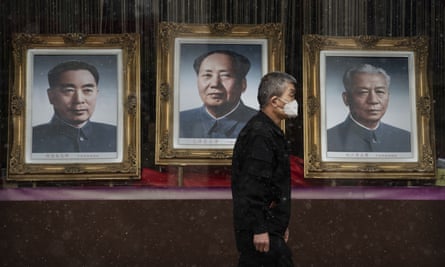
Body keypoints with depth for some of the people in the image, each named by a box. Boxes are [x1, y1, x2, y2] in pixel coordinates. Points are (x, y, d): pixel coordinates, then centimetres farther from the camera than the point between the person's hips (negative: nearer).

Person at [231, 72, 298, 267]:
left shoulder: (270, 131, 17)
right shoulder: (260, 134, -17)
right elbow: (253, 187, -23)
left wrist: (281, 225, 25)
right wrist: (259, 229, -23)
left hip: (269, 226, 10)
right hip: (261, 228, -10)